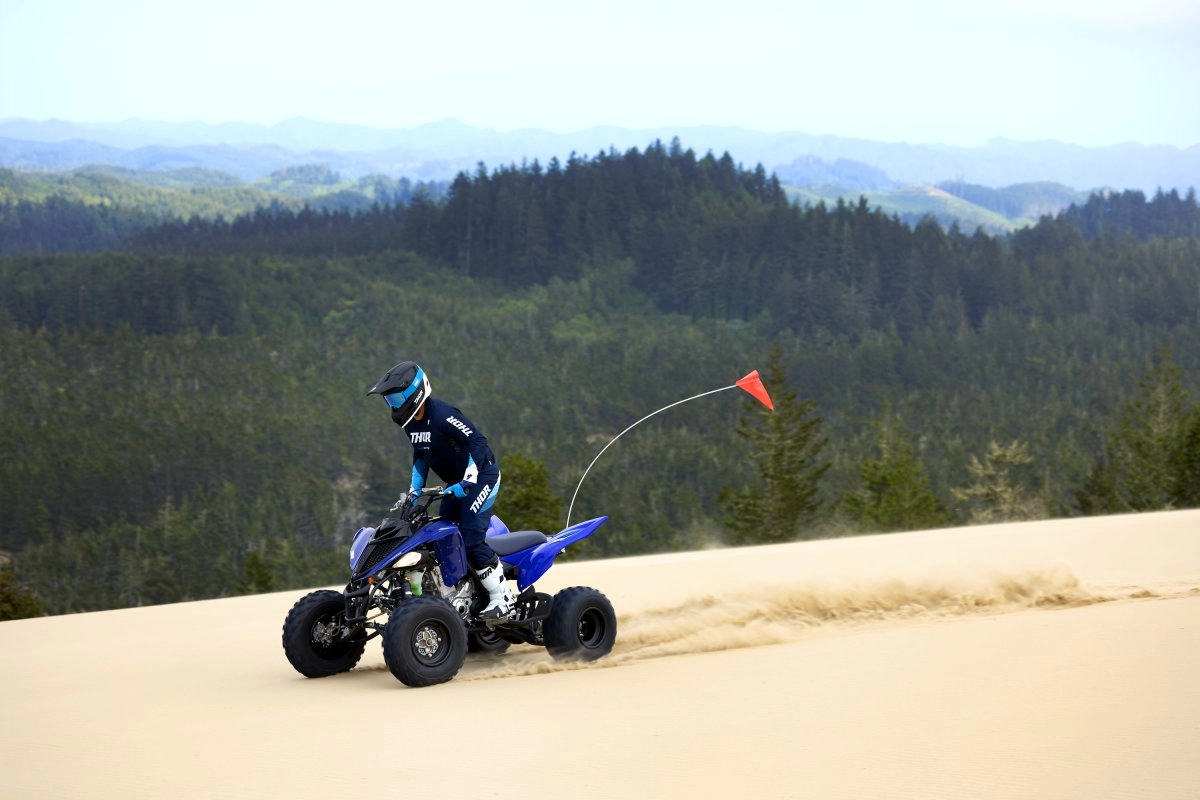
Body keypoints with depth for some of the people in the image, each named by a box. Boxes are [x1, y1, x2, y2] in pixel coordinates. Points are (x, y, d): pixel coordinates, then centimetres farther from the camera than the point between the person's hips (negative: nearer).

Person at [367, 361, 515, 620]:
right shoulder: (410, 423, 5)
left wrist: (468, 481, -32)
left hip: (481, 475, -10)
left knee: (471, 538, -20)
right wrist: (414, 489, 12)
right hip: (455, 484, 10)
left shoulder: (441, 414, -24)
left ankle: (503, 597, -14)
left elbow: (477, 441, -28)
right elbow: (420, 455, 20)